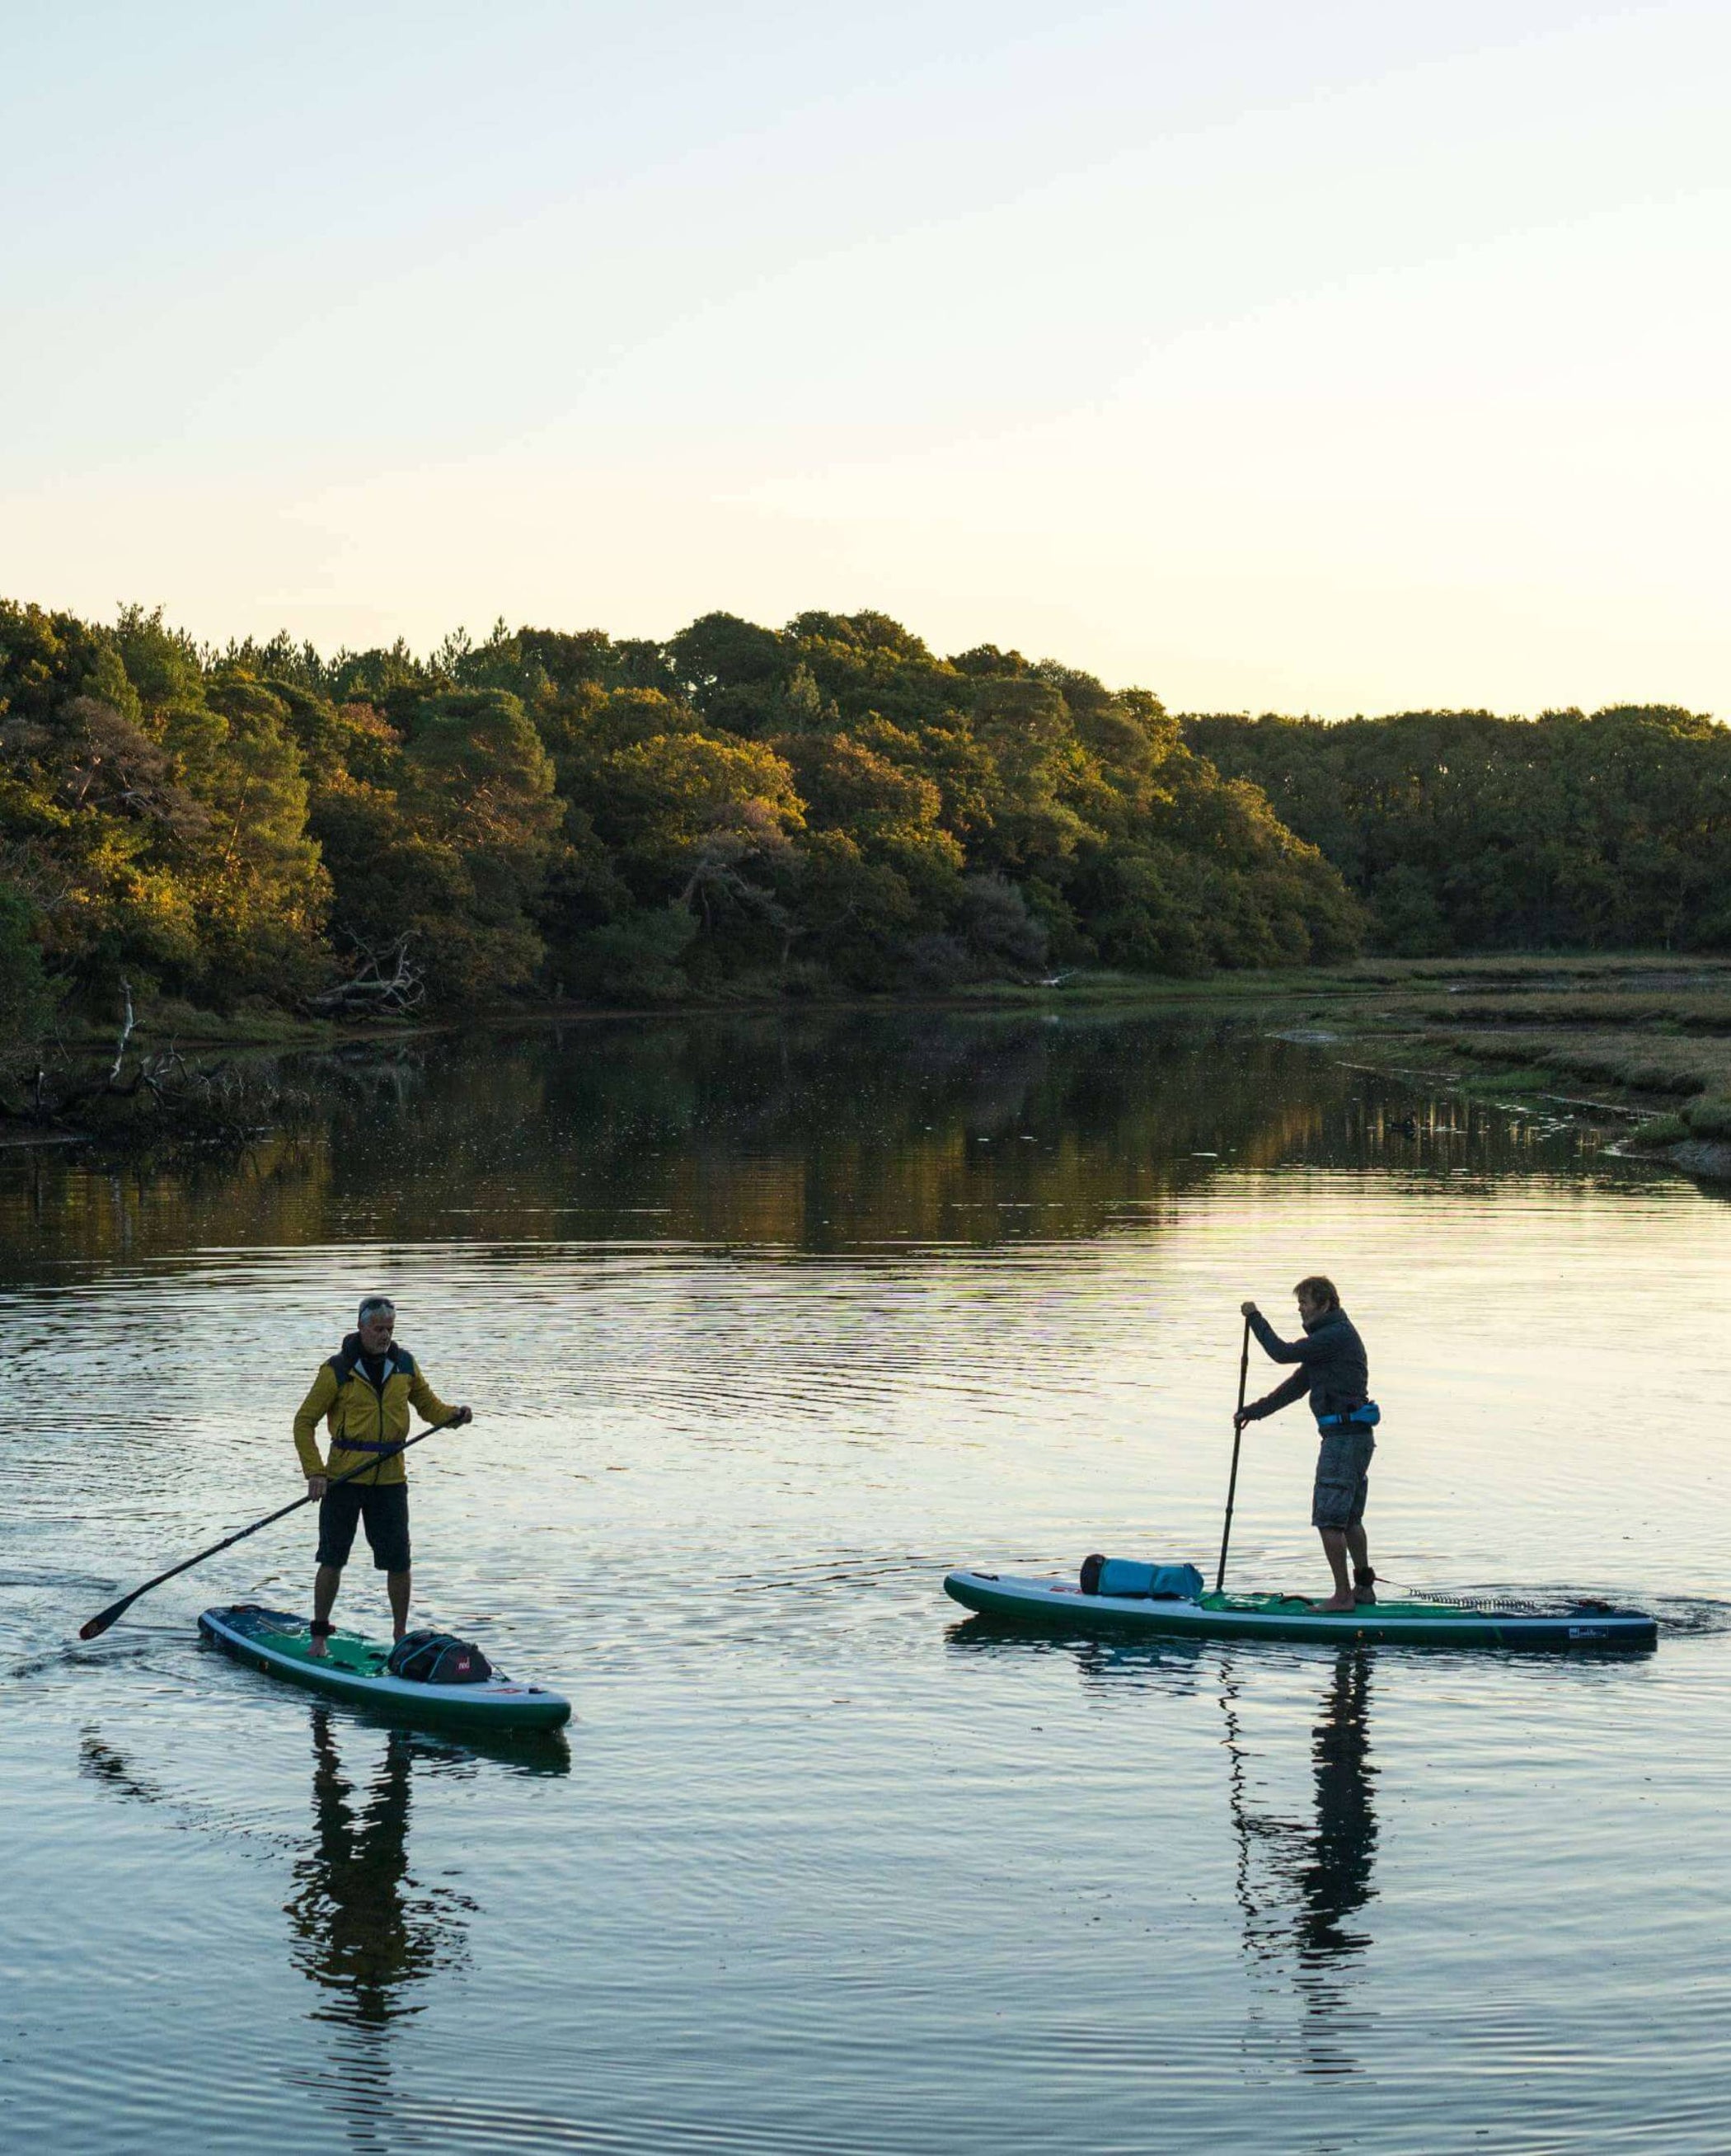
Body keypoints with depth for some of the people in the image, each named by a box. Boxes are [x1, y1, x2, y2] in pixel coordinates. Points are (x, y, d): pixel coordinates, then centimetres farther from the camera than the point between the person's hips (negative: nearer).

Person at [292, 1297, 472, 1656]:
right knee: (332, 1559, 2)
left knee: (398, 1562, 4)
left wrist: (453, 1415, -4)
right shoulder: (337, 1370, -7)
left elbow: (428, 1404, 19)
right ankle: (320, 1635, 14)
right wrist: (315, 1473, -13)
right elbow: (304, 1423, -4)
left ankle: (400, 1635, 17)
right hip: (344, 1477, -3)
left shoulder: (404, 1364, 6)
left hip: (390, 1478, 3)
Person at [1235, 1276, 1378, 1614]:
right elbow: (1296, 1387, 23)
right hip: (1357, 1436, 10)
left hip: (1343, 1438, -10)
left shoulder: (1335, 1336, -14)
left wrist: (1255, 1318, -2)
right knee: (1349, 1518, 17)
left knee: (1328, 1518, -7)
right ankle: (1364, 1588, 23)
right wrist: (1253, 1412, 22)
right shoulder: (1332, 1336, 20)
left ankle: (1342, 1596, -5)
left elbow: (1283, 1353, -15)